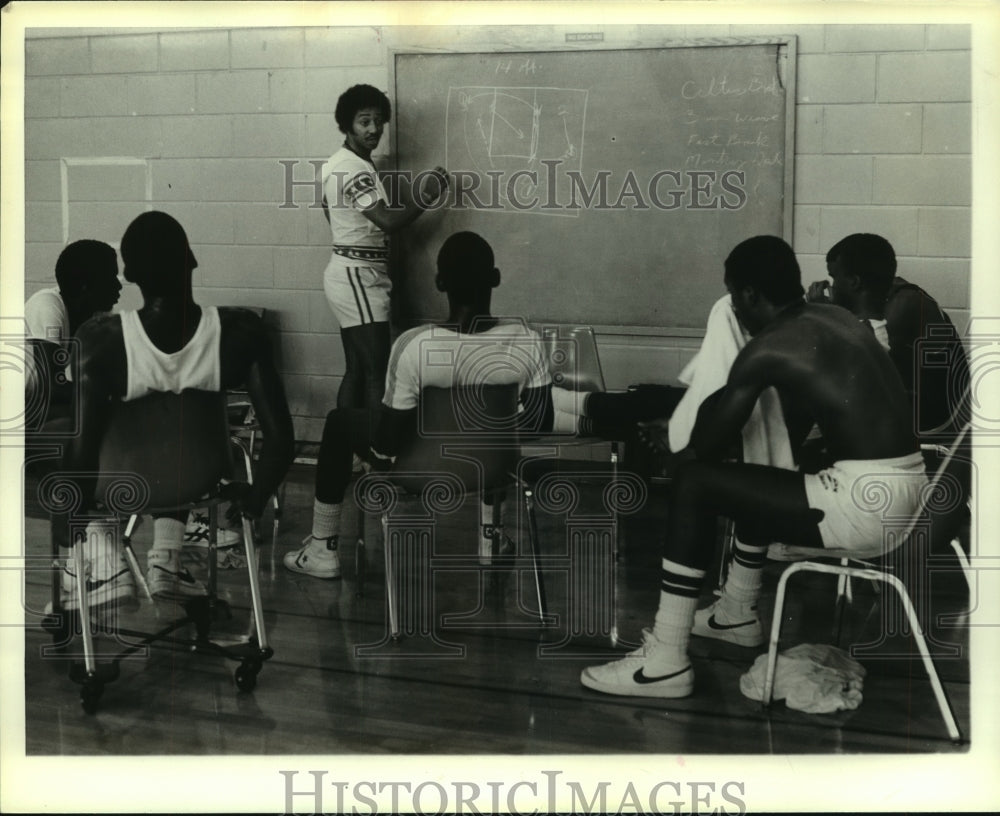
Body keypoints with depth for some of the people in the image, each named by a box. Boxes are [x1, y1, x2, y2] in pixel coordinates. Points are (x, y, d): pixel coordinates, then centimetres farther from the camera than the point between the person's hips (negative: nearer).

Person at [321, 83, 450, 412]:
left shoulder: (341, 163, 14)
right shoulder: (355, 168, -19)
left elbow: (331, 212, 26)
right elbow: (388, 221, -26)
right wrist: (426, 197, -14)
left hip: (349, 275, 11)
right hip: (358, 278, -11)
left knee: (356, 370, 12)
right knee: (377, 374, -11)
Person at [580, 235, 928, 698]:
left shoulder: (767, 348, -11)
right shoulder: (833, 319, 15)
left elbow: (706, 447, -5)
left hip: (866, 499, -10)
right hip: (906, 483, 10)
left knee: (694, 485, -6)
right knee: (756, 478, 31)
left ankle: (665, 661, -2)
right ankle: (737, 613, 46)